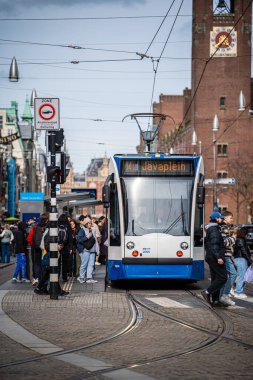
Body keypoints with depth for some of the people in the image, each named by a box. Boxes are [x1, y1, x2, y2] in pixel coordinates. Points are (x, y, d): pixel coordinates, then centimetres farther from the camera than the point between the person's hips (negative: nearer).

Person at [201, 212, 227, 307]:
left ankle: (215, 300, 12)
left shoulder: (210, 229, 20)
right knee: (222, 278, -10)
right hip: (215, 257, -11)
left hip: (210, 257, 11)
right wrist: (218, 257, -27)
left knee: (215, 278, 11)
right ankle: (207, 292, -14)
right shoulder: (214, 229, -13)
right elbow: (214, 244, -23)